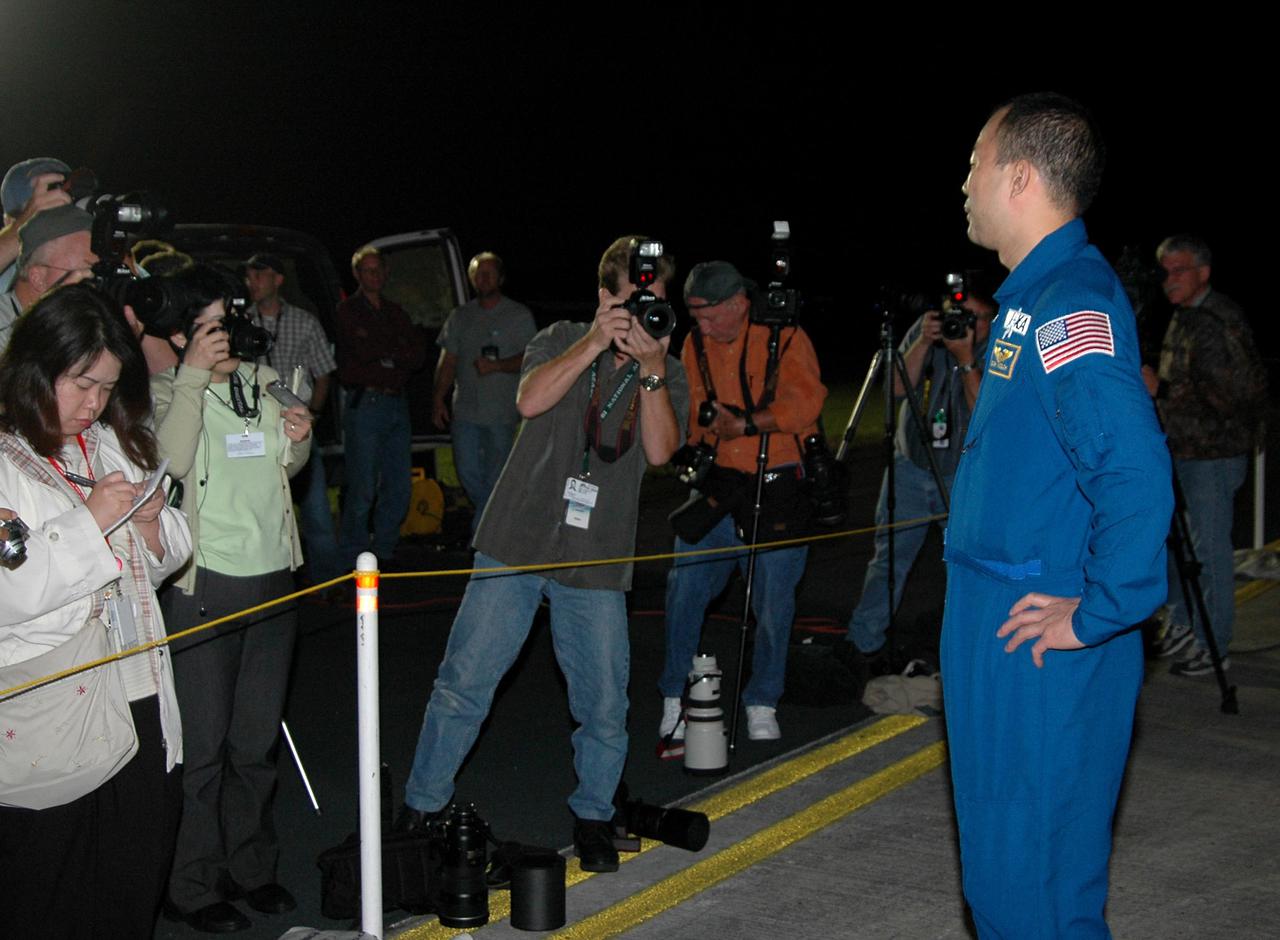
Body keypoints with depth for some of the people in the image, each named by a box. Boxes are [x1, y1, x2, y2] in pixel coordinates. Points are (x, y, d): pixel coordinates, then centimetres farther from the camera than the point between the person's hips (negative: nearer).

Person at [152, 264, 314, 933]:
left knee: (258, 739, 15)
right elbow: (171, 462, -25)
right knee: (203, 743, -1)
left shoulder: (262, 382, 11)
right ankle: (193, 885, 12)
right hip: (204, 583, -6)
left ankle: (250, 866, 29)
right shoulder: (165, 391, -6)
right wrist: (194, 377, -23)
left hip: (273, 577, 6)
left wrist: (299, 440, 2)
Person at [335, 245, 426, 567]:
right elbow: (361, 351, -13)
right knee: (363, 490, -7)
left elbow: (419, 355, 7)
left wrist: (383, 354, -7)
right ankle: (354, 561, 0)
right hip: (365, 404, -6)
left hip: (397, 404, 6)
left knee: (398, 489, 7)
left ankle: (384, 553, 17)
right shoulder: (347, 311, 2)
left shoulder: (395, 312, 20)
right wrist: (398, 350, 1)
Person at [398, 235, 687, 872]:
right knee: (464, 681, -1)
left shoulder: (666, 376, 9)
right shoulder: (560, 341, 6)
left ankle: (593, 815, 22)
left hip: (597, 559, 1)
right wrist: (595, 342, -21)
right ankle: (423, 807, 13)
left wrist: (650, 370, -17)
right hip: (518, 544, -1)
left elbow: (660, 451, -8)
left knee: (603, 704, 0)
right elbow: (531, 401, -14)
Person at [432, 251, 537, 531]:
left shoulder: (518, 315, 2)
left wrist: (497, 366, -20)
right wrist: (439, 399, 6)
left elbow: (528, 358, -5)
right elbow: (447, 362, 14)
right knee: (467, 473, 2)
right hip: (465, 410, 4)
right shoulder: (461, 316, 14)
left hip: (502, 413, -4)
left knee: (494, 477, -4)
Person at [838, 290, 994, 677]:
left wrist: (966, 359, -28)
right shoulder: (926, 328, -3)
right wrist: (924, 342, -24)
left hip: (964, 475, -2)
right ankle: (863, 644, 12)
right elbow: (899, 386, -11)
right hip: (911, 466, 2)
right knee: (890, 559, 5)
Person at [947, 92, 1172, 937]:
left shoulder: (1072, 303, -20)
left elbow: (1133, 469, -31)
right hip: (999, 619, 10)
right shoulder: (1034, 294, 14)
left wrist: (1098, 615, -24)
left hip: (1039, 638, -10)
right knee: (1000, 862, 20)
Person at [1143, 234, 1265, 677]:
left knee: (1210, 553, -4)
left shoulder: (1220, 322, -16)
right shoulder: (1182, 318, 15)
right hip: (1182, 453, 9)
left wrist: (1161, 388, -23)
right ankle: (1182, 627, 29)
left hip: (1214, 456, -9)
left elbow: (1228, 394, -23)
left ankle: (1214, 647, 4)